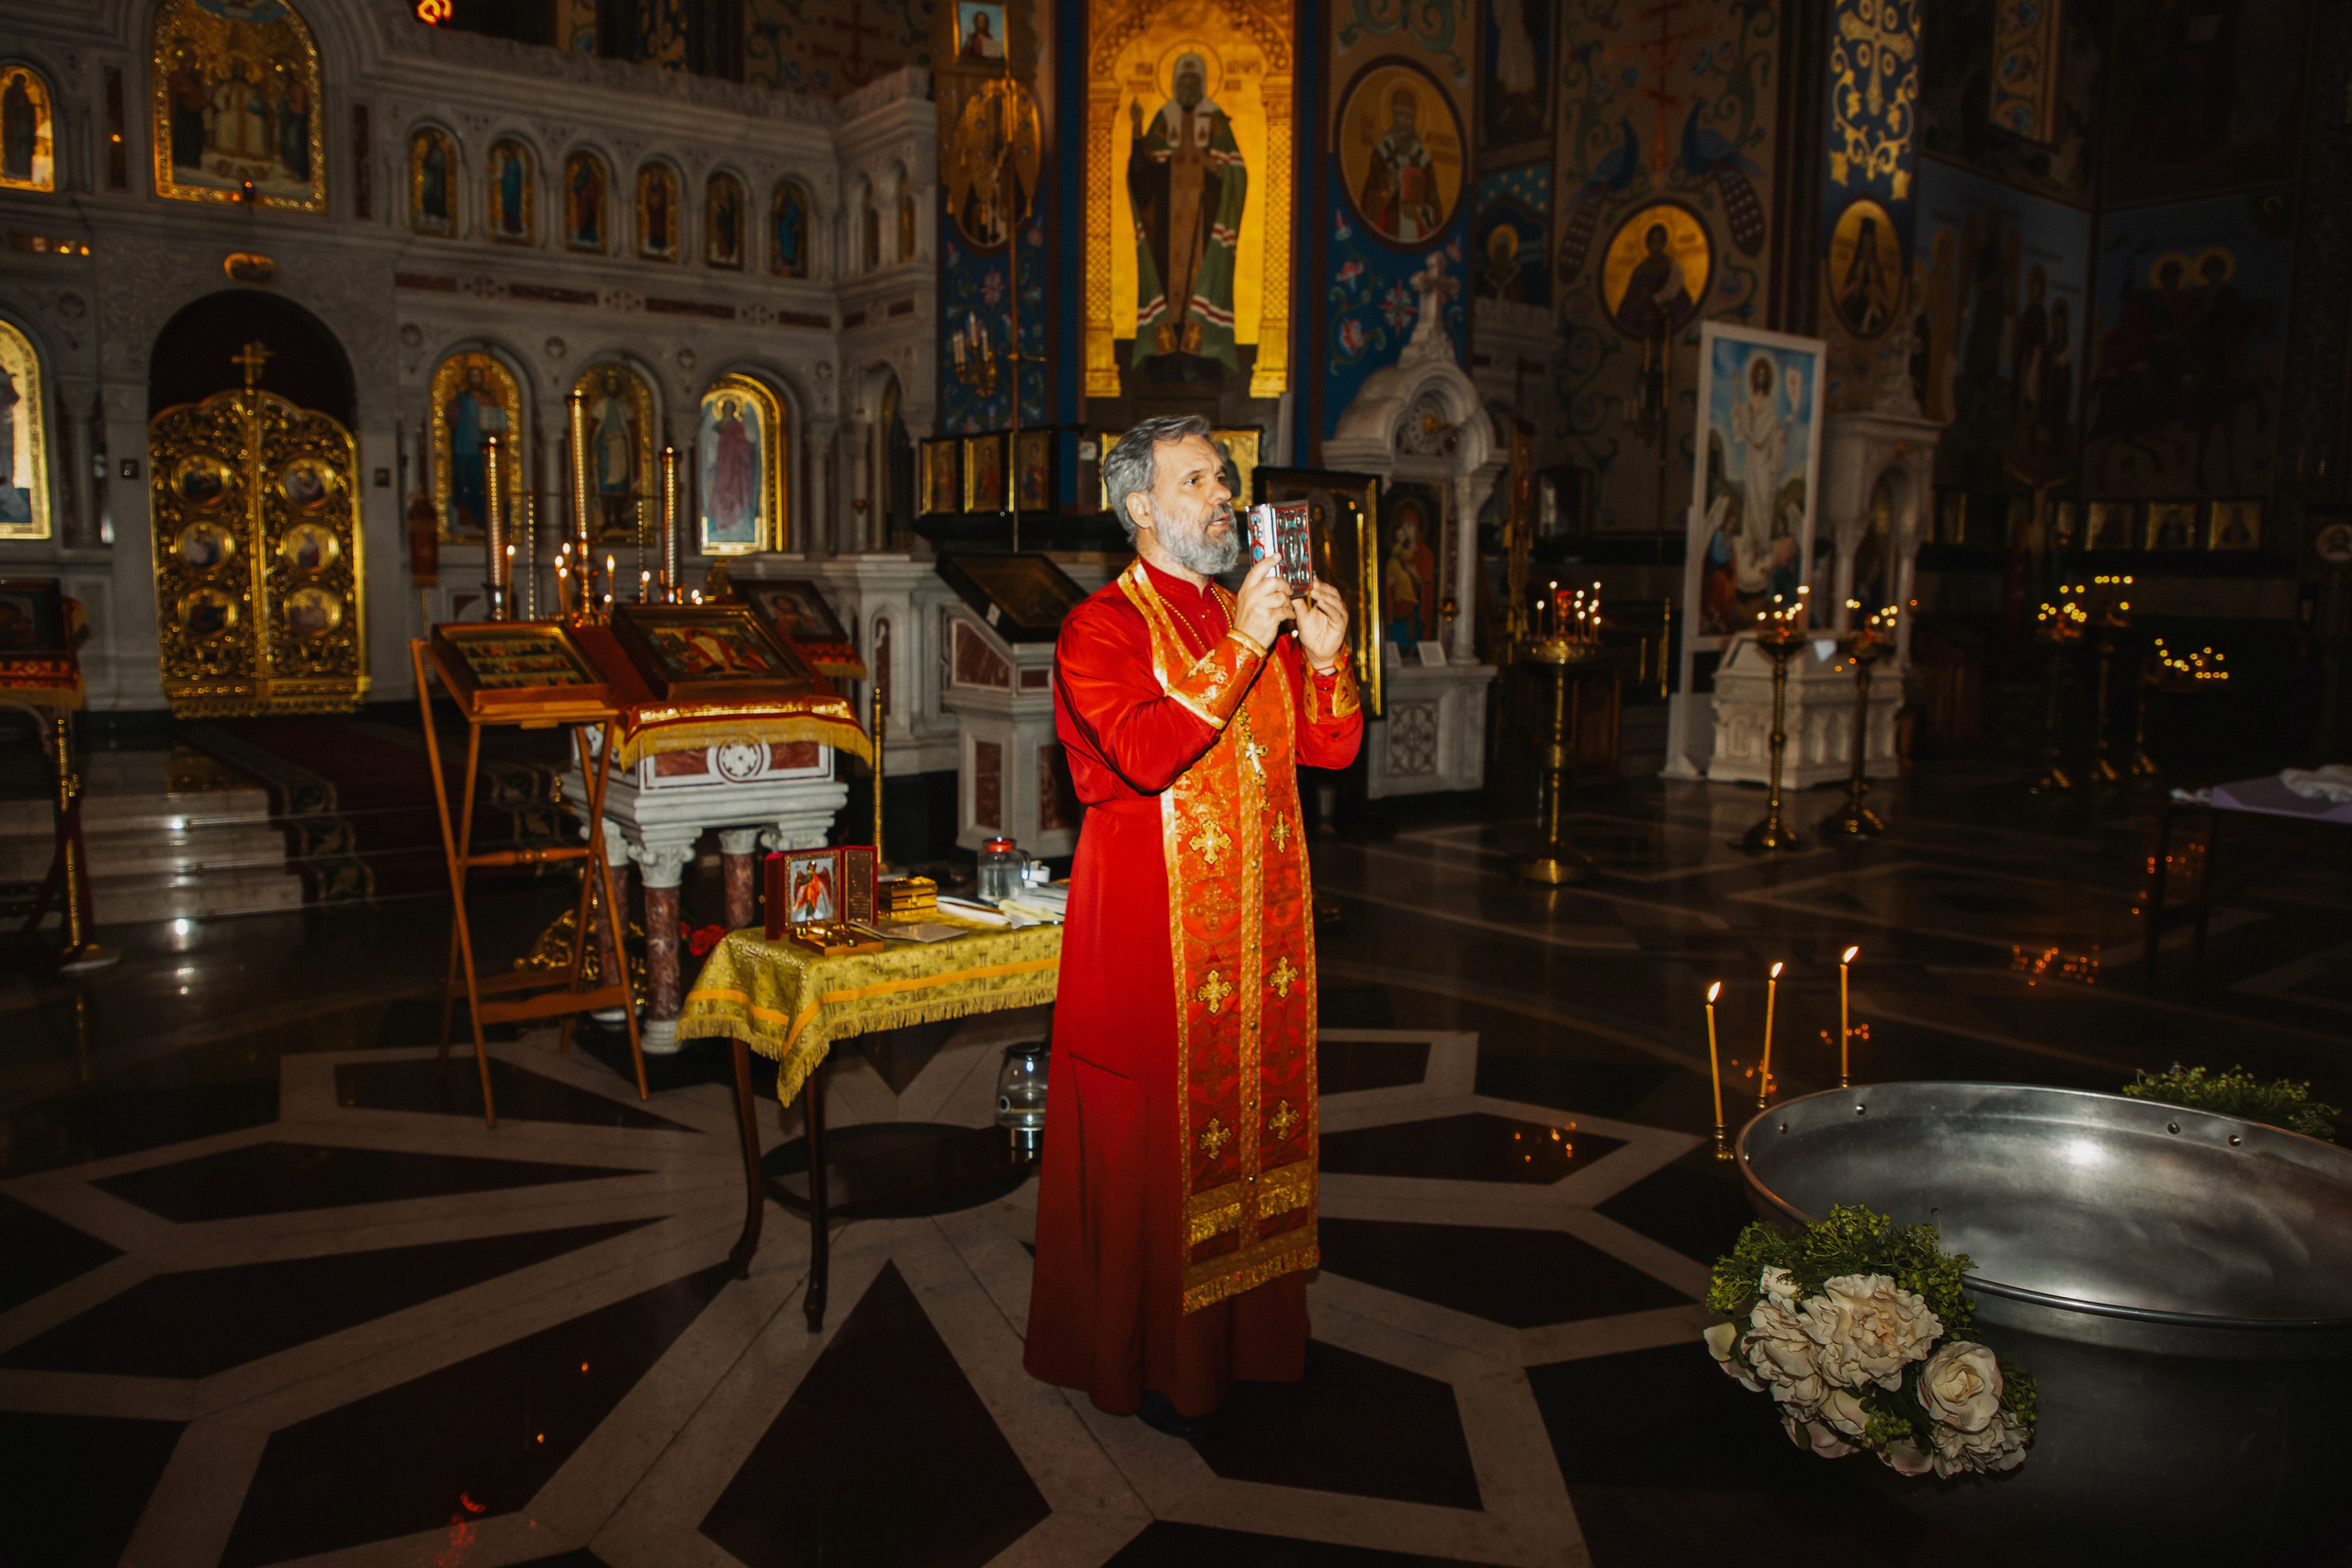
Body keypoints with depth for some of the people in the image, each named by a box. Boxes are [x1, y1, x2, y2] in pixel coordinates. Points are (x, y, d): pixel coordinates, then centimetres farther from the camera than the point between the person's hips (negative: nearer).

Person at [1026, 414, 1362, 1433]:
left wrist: (1325, 660, -9)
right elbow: (1143, 754, -25)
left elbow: (1332, 748, 8)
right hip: (1151, 929, -6)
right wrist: (1238, 651, -25)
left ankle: (1249, 1324, 30)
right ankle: (1152, 1358, 18)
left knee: (1250, 1110, 14)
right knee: (1154, 1136, 1)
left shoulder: (1258, 617, 13)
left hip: (1257, 928, 7)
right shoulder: (1102, 629, -8)